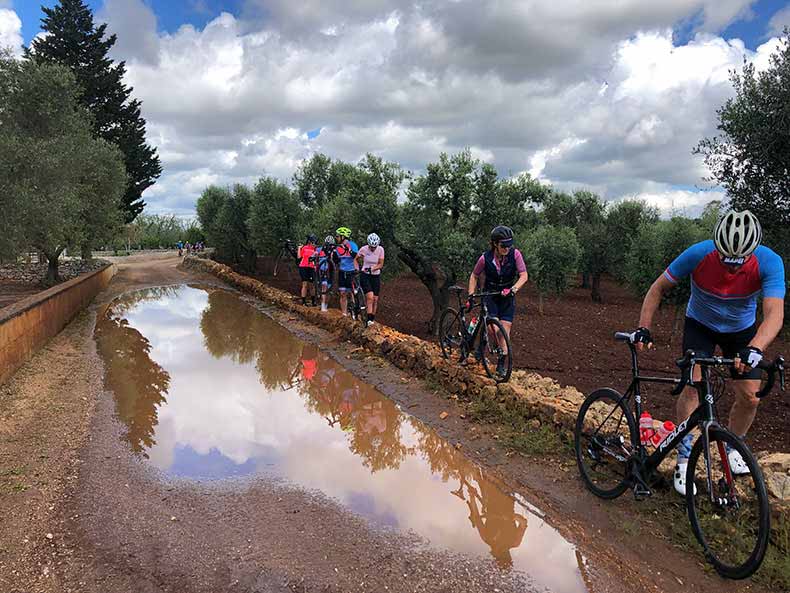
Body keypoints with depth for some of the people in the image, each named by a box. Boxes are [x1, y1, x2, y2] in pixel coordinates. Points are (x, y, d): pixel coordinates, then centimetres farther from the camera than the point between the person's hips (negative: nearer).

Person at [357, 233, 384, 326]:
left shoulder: (380, 250, -10)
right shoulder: (363, 249, -12)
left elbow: (381, 264, -9)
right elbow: (355, 259, 3)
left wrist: (372, 268, -25)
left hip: (376, 276, 2)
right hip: (365, 276, -2)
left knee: (375, 299, 4)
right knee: (370, 297, -18)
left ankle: (373, 319, 18)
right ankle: (369, 319, -16)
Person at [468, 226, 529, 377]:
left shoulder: (515, 254, -17)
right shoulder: (485, 258, -17)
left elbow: (524, 275, -18)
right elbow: (474, 276, -1)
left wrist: (514, 288, -34)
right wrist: (471, 294, -10)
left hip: (507, 297, 1)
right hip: (490, 295, -1)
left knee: (505, 330, -4)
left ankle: (501, 364, 6)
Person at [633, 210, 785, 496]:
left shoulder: (770, 263, -30)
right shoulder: (698, 254, -31)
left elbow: (774, 315, -39)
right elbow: (658, 288, -18)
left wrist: (754, 349, -56)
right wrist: (643, 328, -26)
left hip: (742, 330, 1)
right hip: (700, 325, -1)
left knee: (750, 397, -5)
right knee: (694, 384, -18)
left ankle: (733, 448, 23)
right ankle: (684, 458, -5)